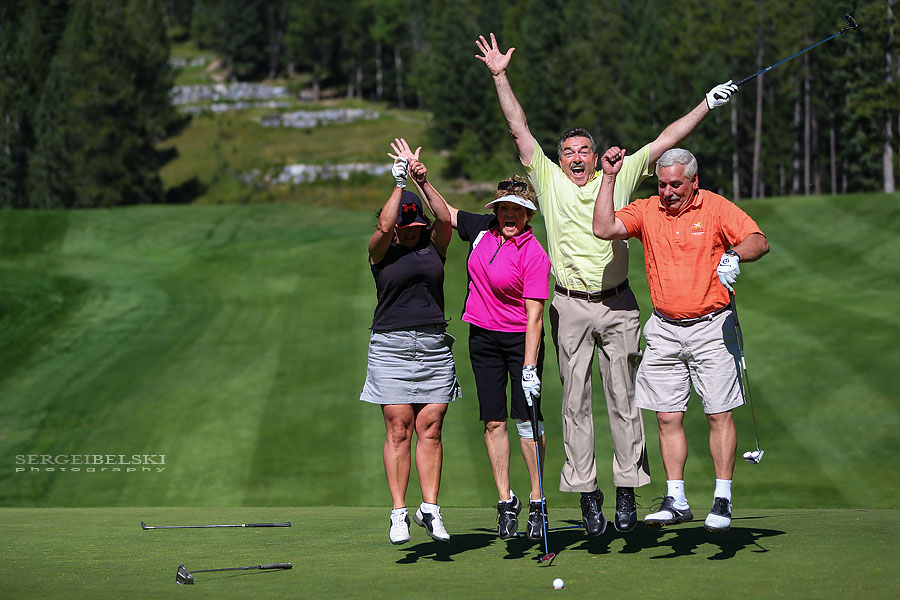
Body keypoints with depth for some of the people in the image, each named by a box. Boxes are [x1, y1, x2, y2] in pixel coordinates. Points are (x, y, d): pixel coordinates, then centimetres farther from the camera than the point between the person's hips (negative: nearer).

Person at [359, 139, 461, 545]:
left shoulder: (434, 247, 10)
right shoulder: (381, 251, 5)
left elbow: (445, 219, -8)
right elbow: (385, 226, -15)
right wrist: (400, 183, -13)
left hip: (434, 345, 2)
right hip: (391, 345, -2)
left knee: (430, 428, -1)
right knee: (398, 430, -4)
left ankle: (430, 508, 3)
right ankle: (399, 513, -1)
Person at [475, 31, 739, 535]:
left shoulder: (619, 178, 7)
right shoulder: (549, 180, 7)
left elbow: (666, 140, 8)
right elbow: (520, 129, 5)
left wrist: (708, 104, 6)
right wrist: (500, 77, 0)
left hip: (617, 305, 0)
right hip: (570, 307, 0)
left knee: (624, 400, 2)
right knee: (575, 403, 0)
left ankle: (627, 493, 7)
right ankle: (587, 494, 4)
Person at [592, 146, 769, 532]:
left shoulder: (716, 208, -3)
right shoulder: (646, 211, 5)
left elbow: (758, 241, -11)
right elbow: (603, 229, -8)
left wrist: (734, 256, -31)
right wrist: (609, 178, -9)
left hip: (711, 326, -3)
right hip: (664, 329, 3)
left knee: (719, 414, -4)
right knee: (667, 416, 2)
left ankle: (722, 500, 3)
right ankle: (675, 500, 9)